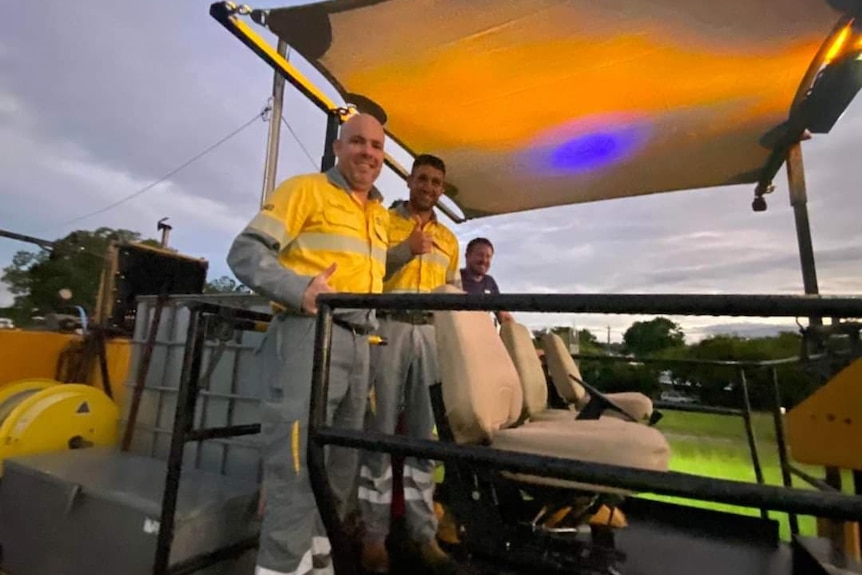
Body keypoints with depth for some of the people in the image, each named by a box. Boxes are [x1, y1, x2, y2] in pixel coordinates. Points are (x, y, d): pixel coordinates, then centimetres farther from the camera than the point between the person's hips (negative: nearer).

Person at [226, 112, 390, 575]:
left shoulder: (381, 215, 21)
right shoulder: (305, 189, 0)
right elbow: (245, 251, -7)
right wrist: (299, 289, -21)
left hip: (358, 342, 8)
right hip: (308, 332, -7)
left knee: (343, 456, 16)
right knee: (296, 459, -7)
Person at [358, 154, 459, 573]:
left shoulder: (448, 238, 20)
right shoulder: (383, 221, 8)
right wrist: (406, 250, -11)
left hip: (430, 334, 4)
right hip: (388, 327, -3)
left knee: (424, 431, 8)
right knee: (380, 428, 1)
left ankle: (423, 532, 20)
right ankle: (374, 534, 14)